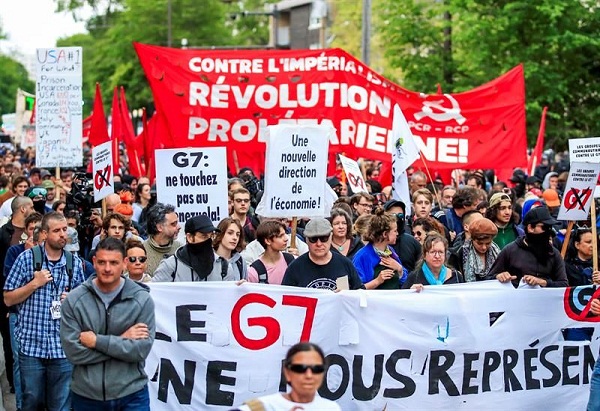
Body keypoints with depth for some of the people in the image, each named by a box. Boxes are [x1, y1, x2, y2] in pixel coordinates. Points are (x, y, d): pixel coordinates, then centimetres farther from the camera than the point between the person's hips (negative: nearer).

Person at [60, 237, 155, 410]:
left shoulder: (142, 299, -6)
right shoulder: (73, 300, -5)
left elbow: (141, 349, -13)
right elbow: (73, 351, -13)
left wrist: (97, 341, -16)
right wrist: (122, 340, -14)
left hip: (132, 394, 0)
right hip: (86, 395, 0)